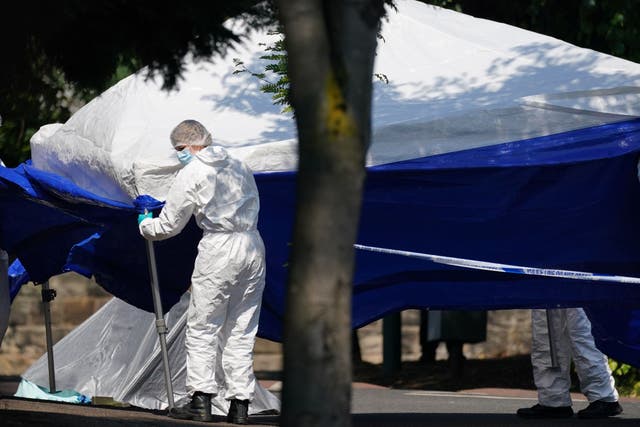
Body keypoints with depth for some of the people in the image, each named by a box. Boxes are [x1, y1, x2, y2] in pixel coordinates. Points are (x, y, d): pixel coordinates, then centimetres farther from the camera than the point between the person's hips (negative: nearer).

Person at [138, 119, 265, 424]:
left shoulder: (191, 174, -3)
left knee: (202, 329, 2)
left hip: (218, 250, -6)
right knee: (241, 331, 10)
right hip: (254, 248, 6)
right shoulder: (239, 167, 14)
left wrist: (144, 225, 21)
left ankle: (201, 400, -5)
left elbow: (168, 225, 1)